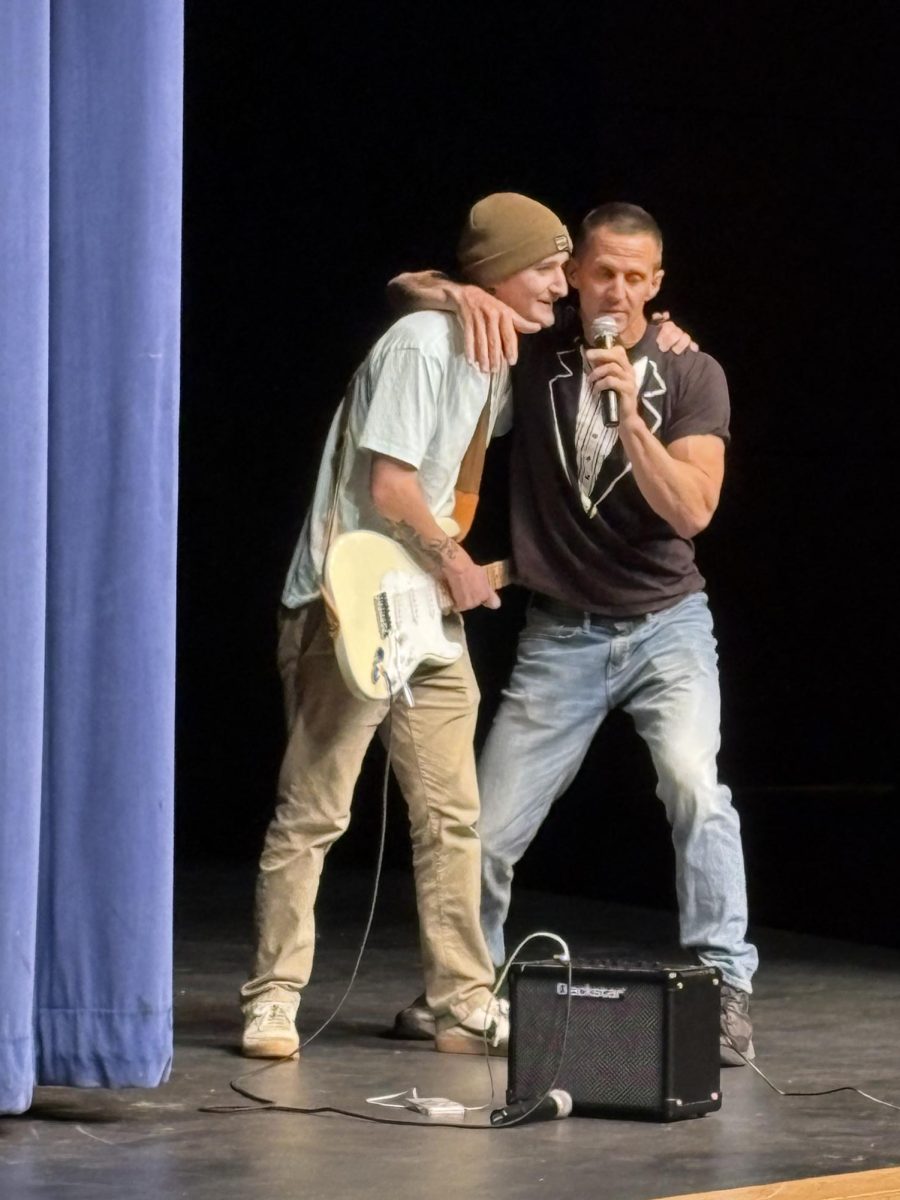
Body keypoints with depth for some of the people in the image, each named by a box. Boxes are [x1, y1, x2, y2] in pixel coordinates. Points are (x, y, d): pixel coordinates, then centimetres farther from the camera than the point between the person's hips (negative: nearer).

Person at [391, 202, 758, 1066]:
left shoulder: (691, 377, -6)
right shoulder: (533, 353, -2)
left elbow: (692, 513, -16)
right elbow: (411, 285, 5)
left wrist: (630, 417, -29)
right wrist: (465, 296, -17)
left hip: (666, 625, -2)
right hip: (560, 637, 2)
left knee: (693, 783, -27)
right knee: (486, 828, 2)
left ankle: (726, 988, -22)